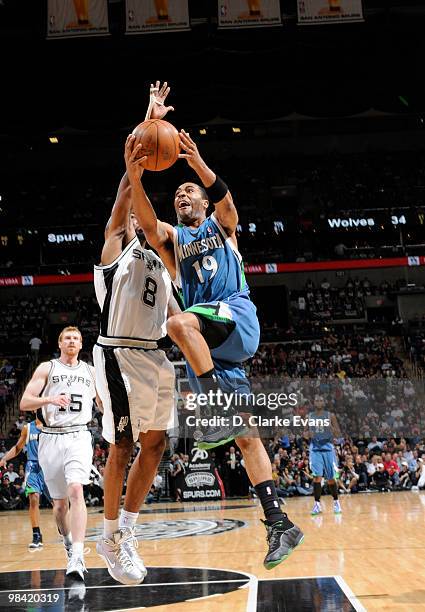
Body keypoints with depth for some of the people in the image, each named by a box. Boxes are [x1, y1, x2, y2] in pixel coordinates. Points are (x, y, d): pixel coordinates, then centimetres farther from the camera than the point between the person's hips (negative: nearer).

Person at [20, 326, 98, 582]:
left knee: (76, 491, -22)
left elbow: (104, 405, 23)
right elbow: (25, 402, -2)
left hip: (78, 437, -1)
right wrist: (50, 399, -20)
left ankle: (77, 557, -29)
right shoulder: (47, 368, 7)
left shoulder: (91, 371, 13)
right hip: (51, 438, 1)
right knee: (60, 502, 10)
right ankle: (69, 543, 36)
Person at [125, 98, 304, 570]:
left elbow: (224, 198, -7)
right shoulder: (171, 238, 22)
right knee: (243, 436, -2)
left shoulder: (221, 225, 16)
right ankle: (279, 524, 0)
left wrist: (198, 164, -25)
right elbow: (146, 222, -1)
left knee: (179, 322, -36)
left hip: (236, 316, -4)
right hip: (206, 340, 4)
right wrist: (134, 176, -17)